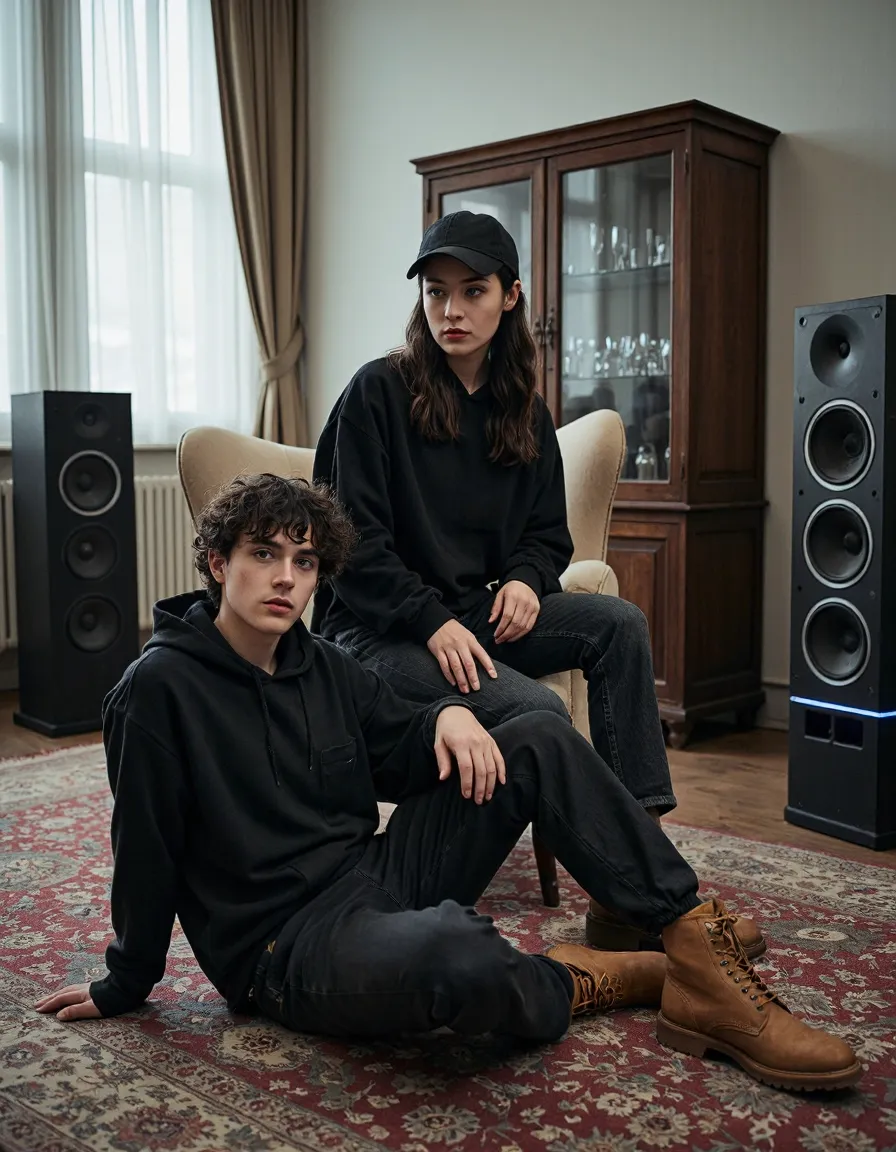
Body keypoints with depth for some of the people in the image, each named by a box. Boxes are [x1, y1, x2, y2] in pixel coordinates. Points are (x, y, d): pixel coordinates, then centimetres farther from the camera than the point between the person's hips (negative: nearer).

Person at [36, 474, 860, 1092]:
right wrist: (125, 987, 0)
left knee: (540, 741, -6)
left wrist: (449, 716, -8)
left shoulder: (324, 668, 8)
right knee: (454, 951, -43)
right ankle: (576, 985, -6)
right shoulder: (159, 689, -13)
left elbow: (403, 759, 14)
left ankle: (701, 960, -11)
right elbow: (145, 848, -9)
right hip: (288, 943, -8)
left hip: (375, 877, 8)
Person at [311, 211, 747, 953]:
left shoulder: (525, 415, 11)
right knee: (534, 711, -29)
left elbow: (548, 533, 17)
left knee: (620, 624, -18)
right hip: (378, 632, -6)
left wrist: (525, 578, -7)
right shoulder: (378, 393, -7)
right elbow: (353, 538, -12)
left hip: (474, 617, 6)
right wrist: (432, 621, -22)